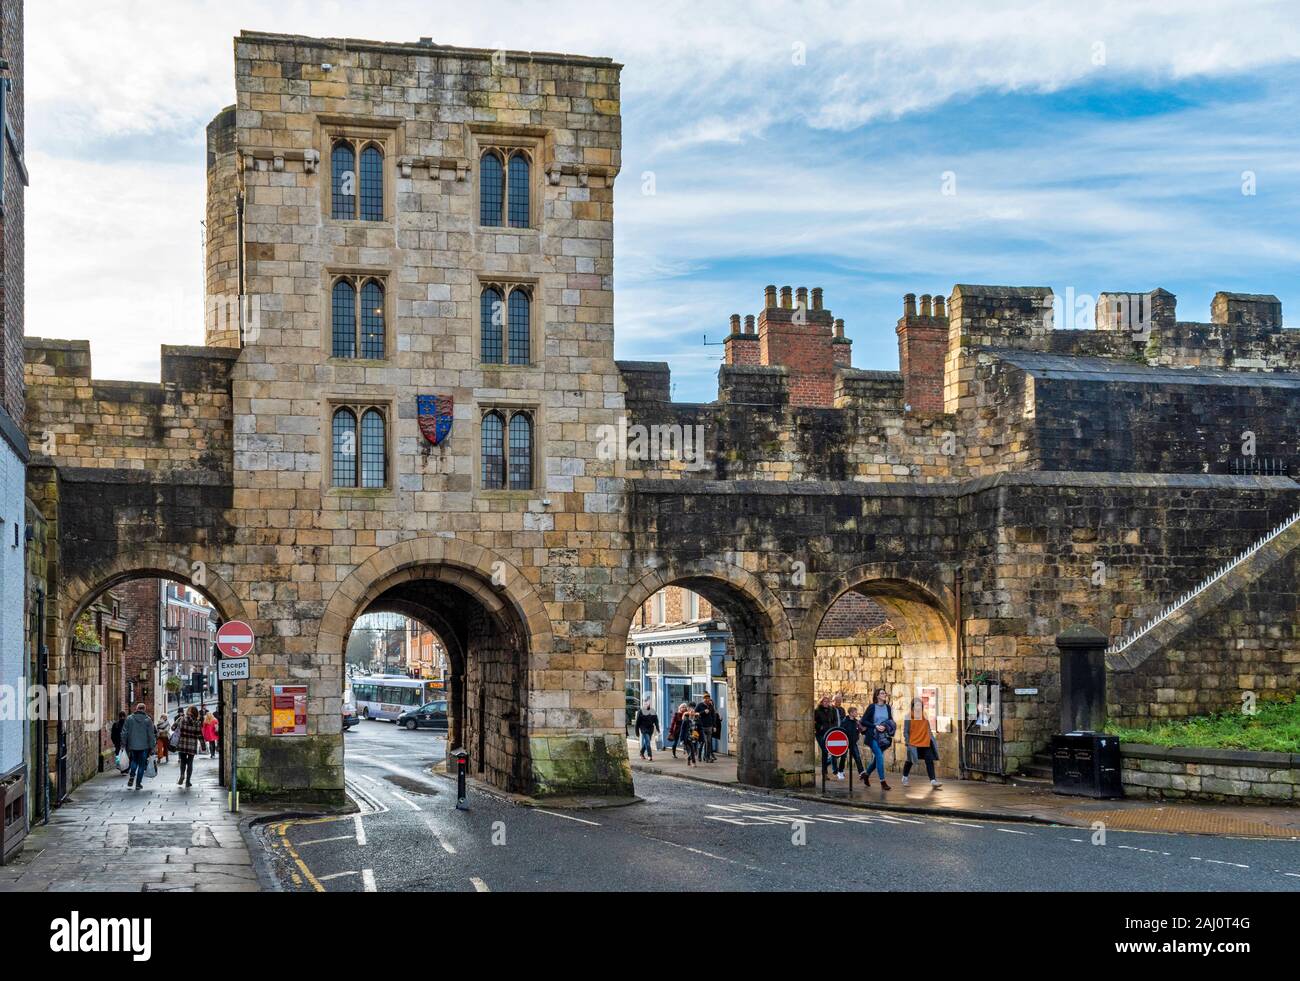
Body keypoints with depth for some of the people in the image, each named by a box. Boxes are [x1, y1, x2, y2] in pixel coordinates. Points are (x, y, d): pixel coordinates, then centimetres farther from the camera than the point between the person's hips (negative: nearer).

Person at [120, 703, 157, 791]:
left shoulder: (129, 719, -2)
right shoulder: (148, 720, -5)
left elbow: (124, 732, -1)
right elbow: (151, 734, -5)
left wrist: (124, 743, 8)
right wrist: (152, 746, 1)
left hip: (132, 745, 2)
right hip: (144, 746, -2)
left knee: (134, 761, 24)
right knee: (142, 764, 7)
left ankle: (132, 775, 1)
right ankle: (138, 783, 6)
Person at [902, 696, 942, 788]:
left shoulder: (925, 715, 7)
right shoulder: (909, 717, -6)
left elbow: (928, 729, 16)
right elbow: (906, 731, -6)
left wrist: (931, 738, 12)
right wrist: (908, 743, -11)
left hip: (925, 743, 3)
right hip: (913, 743, -3)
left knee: (929, 761, -7)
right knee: (910, 761, 12)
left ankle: (933, 781, -10)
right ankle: (904, 778, 32)